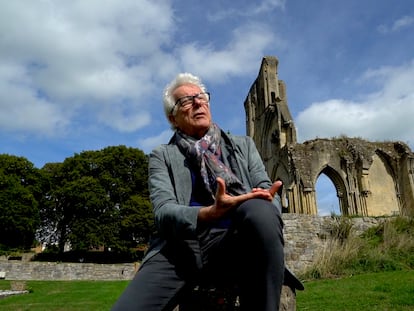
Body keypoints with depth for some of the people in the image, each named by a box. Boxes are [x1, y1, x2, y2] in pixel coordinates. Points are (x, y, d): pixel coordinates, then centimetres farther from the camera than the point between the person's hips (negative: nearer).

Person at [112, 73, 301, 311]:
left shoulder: (243, 145, 20)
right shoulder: (162, 156, 13)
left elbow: (268, 191, 11)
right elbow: (163, 210, -3)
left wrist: (263, 205, -16)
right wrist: (210, 212, -24)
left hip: (238, 242, 2)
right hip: (183, 247, -1)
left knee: (260, 209, -33)